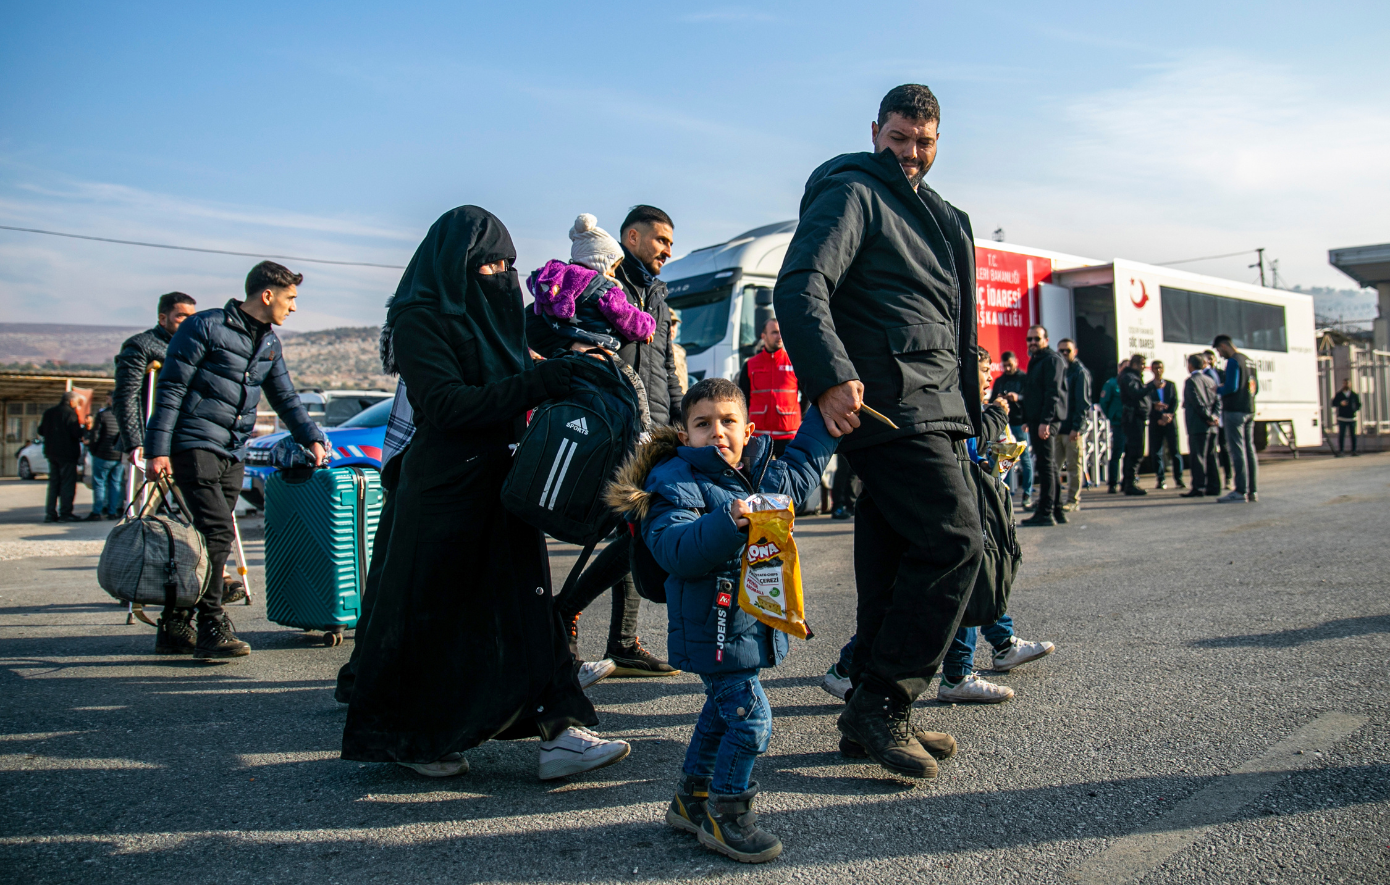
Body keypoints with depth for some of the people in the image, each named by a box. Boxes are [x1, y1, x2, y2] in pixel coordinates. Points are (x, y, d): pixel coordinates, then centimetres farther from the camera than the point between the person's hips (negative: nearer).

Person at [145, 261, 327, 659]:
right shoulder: (205, 327, -7)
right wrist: (158, 450, -15)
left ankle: (174, 630, 17)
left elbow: (285, 397, 21)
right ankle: (212, 628, -10)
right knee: (216, 533, -15)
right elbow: (170, 390, -9)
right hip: (194, 444, -8)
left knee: (211, 537, 8)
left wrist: (312, 439, 8)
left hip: (232, 454, 8)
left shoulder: (270, 343, 15)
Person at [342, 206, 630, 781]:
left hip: (504, 484, 7)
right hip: (444, 490, -7)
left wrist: (566, 374, 0)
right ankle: (411, 739, 21)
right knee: (435, 612, 4)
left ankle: (559, 731, 2)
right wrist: (541, 381, -24)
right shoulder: (420, 319, -10)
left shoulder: (493, 313, 15)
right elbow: (447, 405, -21)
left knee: (524, 601, 2)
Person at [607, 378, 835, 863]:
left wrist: (826, 417, 24)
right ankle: (724, 816, 9)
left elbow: (801, 470, 27)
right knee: (751, 718, -10)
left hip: (754, 620, 9)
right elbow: (674, 550, -30)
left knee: (723, 711, 20)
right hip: (715, 629, -9)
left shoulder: (764, 476, 7)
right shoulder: (677, 484, -16)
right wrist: (727, 524, -43)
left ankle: (691, 799, 36)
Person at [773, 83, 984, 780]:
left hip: (932, 410, 9)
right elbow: (799, 289, -16)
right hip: (888, 405, -9)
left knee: (893, 563, 8)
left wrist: (966, 407, 23)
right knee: (954, 541, -15)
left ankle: (877, 716, 15)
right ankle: (881, 704, -8)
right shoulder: (851, 194, -2)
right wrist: (830, 378, -31)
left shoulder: (933, 213, 27)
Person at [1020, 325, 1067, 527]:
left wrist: (1045, 421, -24)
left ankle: (1045, 513, -10)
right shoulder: (1035, 361, 22)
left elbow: (1053, 393, -18)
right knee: (1049, 465, 12)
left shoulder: (1052, 360, -9)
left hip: (1046, 421, -10)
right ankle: (1057, 511, 16)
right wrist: (1028, 420, 20)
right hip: (1037, 420, 10)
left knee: (1046, 465, -10)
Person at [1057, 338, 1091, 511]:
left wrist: (1077, 427, -16)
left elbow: (1083, 402, -10)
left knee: (1074, 465, 0)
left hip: (1074, 428, -6)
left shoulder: (1080, 371, -3)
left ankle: (1073, 500, 5)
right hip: (1058, 426, 6)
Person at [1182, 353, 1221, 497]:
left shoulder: (1191, 381, -7)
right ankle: (1213, 486, 13)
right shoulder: (1210, 380, 16)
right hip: (1212, 426, 8)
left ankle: (1198, 488, -8)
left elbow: (1198, 403, -15)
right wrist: (1214, 416, -2)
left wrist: (1209, 417, -10)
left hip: (1198, 426, -8)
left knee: (1197, 457, -6)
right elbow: (1218, 401, 9)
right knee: (1210, 456, 11)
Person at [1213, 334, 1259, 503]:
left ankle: (1240, 492, -10)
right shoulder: (1249, 361, 16)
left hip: (1234, 411, -9)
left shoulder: (1233, 361, -11)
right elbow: (1255, 388, 20)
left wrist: (1218, 390, 0)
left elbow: (1231, 387, -18)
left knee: (1237, 450, -8)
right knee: (1249, 449, 8)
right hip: (1249, 410, 9)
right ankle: (1252, 491, 9)